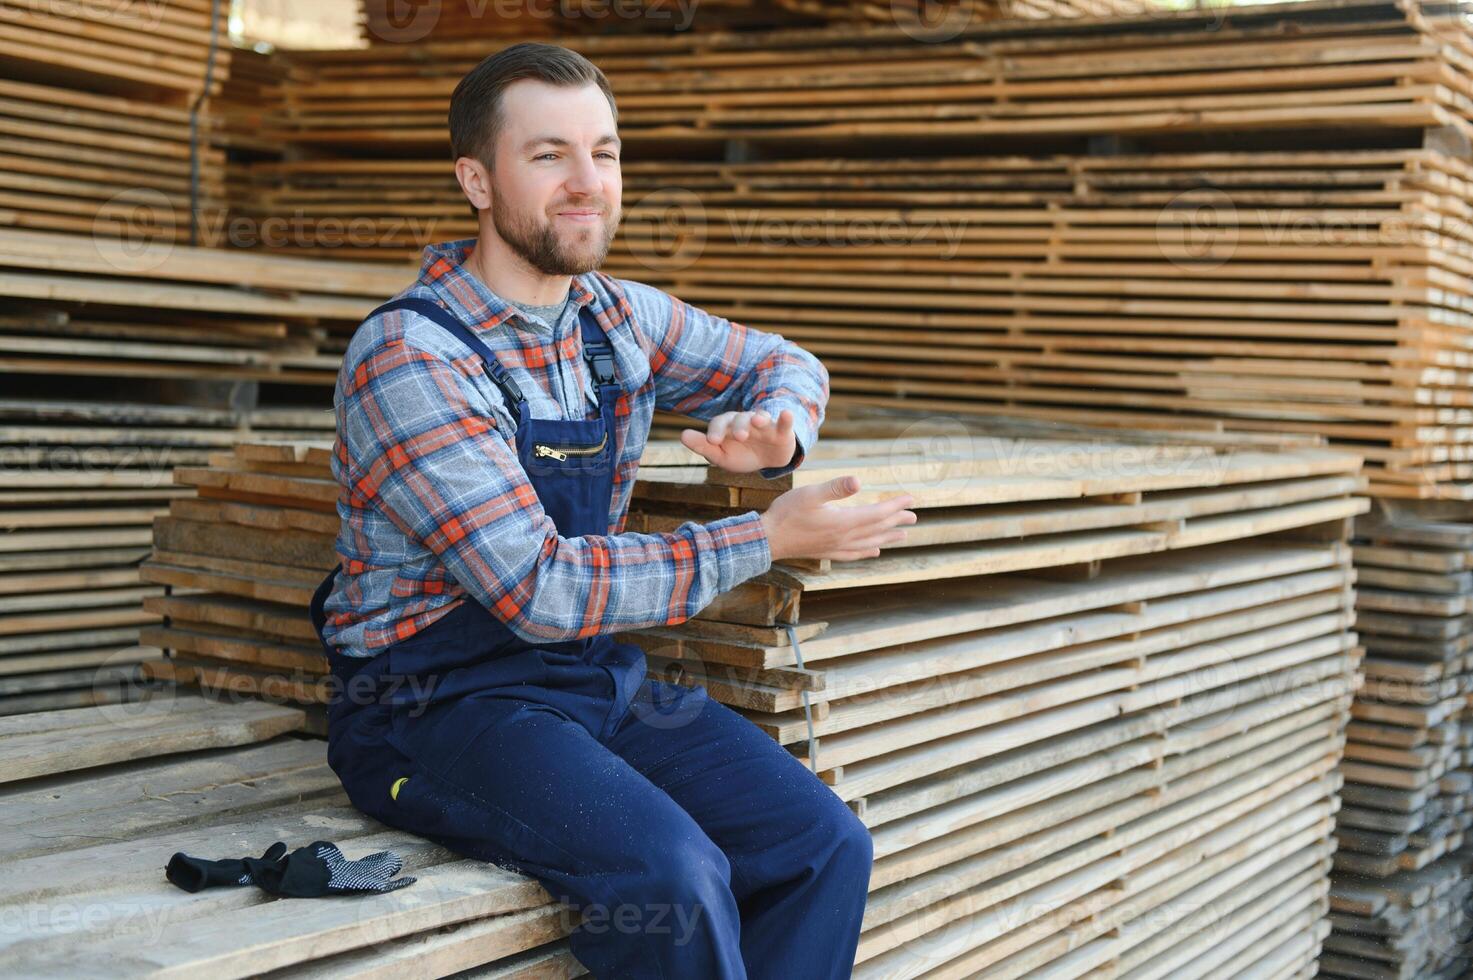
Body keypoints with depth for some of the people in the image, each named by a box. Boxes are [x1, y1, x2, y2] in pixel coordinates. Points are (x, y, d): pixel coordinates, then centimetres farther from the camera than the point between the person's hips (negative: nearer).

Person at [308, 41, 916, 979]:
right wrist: (766, 540, -18)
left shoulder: (619, 318, 5)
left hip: (597, 675, 7)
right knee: (671, 874, -30)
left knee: (827, 846, -12)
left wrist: (773, 430, -3)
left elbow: (785, 364, 22)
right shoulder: (406, 357, -17)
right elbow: (540, 591, -22)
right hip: (438, 702, -6)